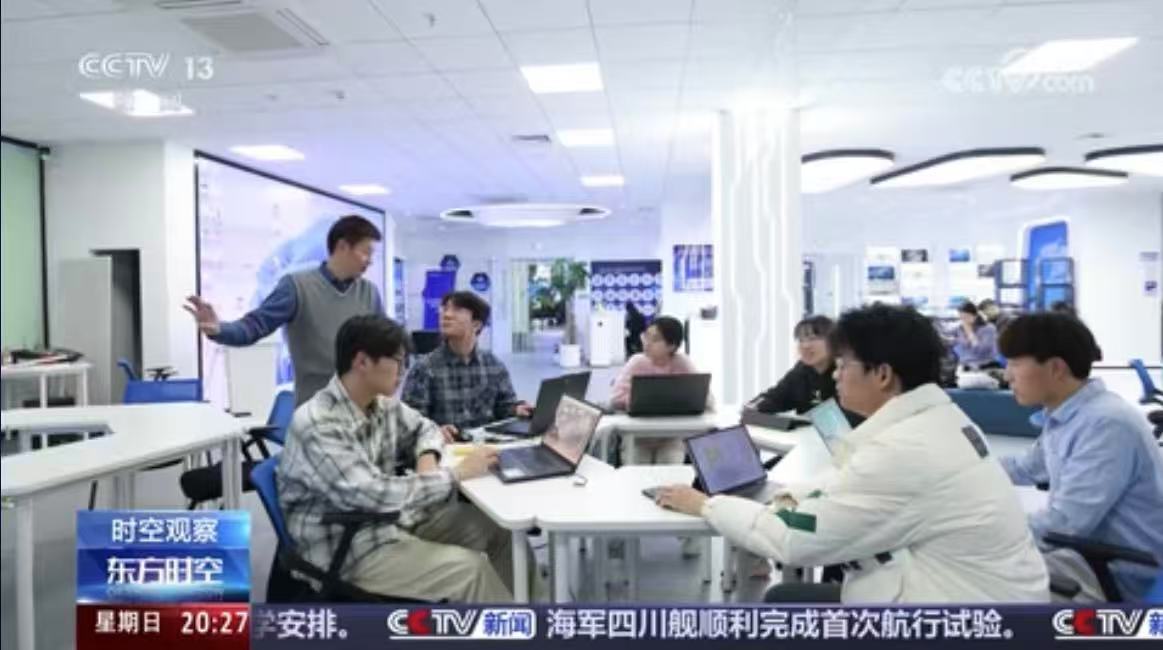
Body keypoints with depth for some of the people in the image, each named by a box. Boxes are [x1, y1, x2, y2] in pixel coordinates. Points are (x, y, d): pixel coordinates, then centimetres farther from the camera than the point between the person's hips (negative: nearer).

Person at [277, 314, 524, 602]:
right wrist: (457, 474, -24)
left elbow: (424, 427, 20)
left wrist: (427, 459, -5)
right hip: (351, 548, -8)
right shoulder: (316, 425, -26)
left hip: (393, 518, 8)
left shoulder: (383, 403, 0)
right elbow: (375, 496, -32)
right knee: (469, 569, -22)